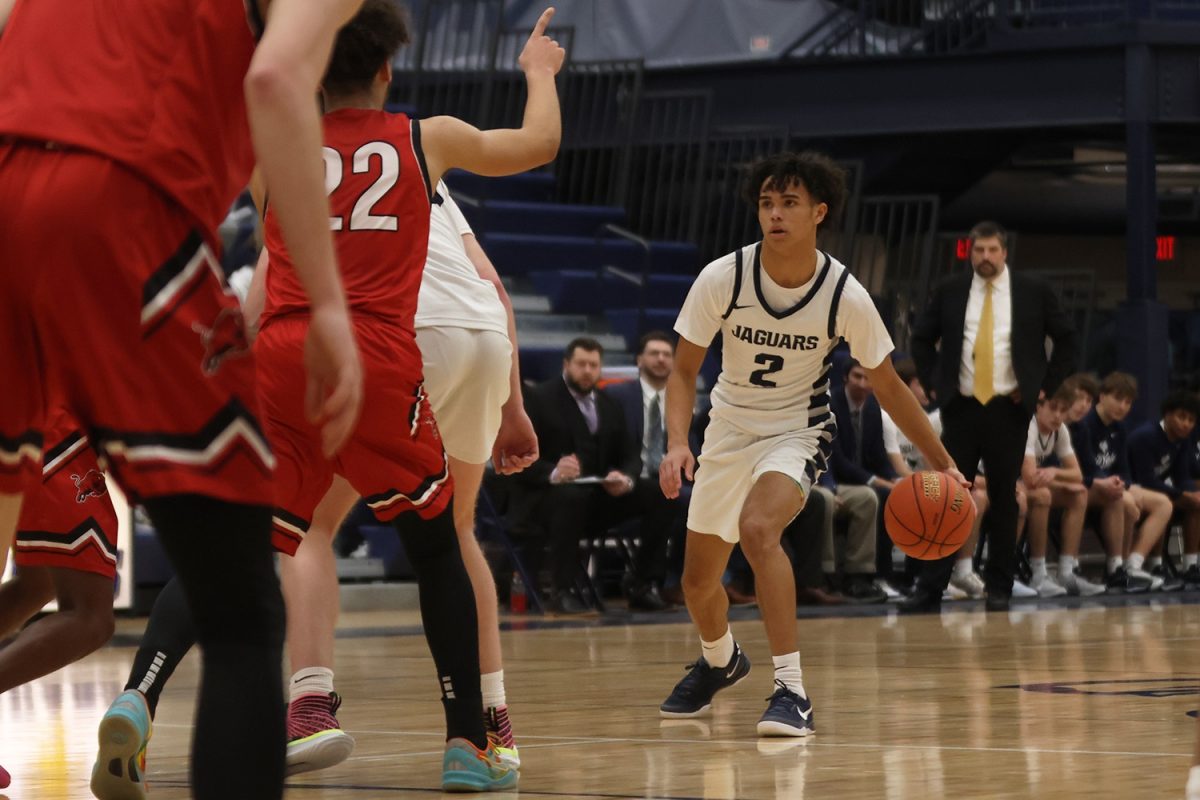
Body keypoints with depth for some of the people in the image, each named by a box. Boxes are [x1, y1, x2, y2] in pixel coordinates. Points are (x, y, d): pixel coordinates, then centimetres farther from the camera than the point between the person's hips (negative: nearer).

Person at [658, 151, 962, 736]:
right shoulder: (722, 279, -18)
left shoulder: (846, 297, -19)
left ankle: (792, 690, -31)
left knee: (757, 528, -34)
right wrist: (677, 443, -25)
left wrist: (942, 464, -4)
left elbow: (888, 387, -6)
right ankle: (719, 660, 49)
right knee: (698, 582, 13)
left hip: (798, 430, -3)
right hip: (730, 428, 3)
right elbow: (684, 370, -8)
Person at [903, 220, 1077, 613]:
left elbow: (1066, 339, 7)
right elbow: (922, 338, 16)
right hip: (961, 406, 1)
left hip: (1009, 408, -1)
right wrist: (933, 384, 5)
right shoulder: (950, 291, 6)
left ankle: (999, 588, 10)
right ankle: (929, 589, -4)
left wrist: (1045, 387, 1)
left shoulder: (1033, 291, 1)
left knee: (1004, 499, 4)